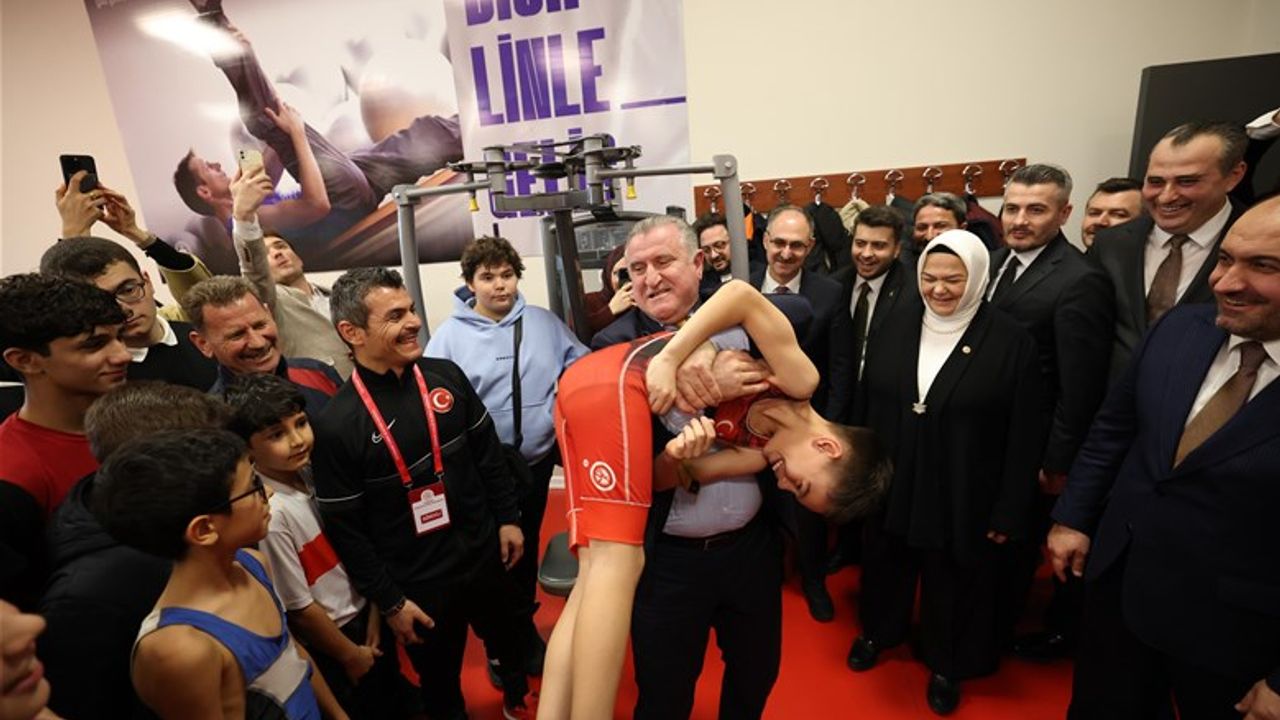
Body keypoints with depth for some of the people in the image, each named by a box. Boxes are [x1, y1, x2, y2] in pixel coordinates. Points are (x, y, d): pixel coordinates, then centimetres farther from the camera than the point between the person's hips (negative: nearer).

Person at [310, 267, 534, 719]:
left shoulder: (446, 376, -7)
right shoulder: (336, 424, -19)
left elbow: (490, 454, 3)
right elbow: (345, 530, -13)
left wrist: (508, 518, 5)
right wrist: (389, 600, -9)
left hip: (484, 556, 5)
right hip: (418, 585, -4)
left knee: (508, 640, 28)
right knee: (440, 682, 19)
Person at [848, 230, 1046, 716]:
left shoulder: (1012, 342, -12)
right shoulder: (897, 331, 0)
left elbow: (1025, 438, -11)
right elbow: (868, 408, 4)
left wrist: (1008, 512, -10)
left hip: (963, 501, -3)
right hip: (889, 489, 3)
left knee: (952, 589, 17)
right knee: (886, 571, 22)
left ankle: (945, 665, 43)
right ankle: (878, 632, 49)